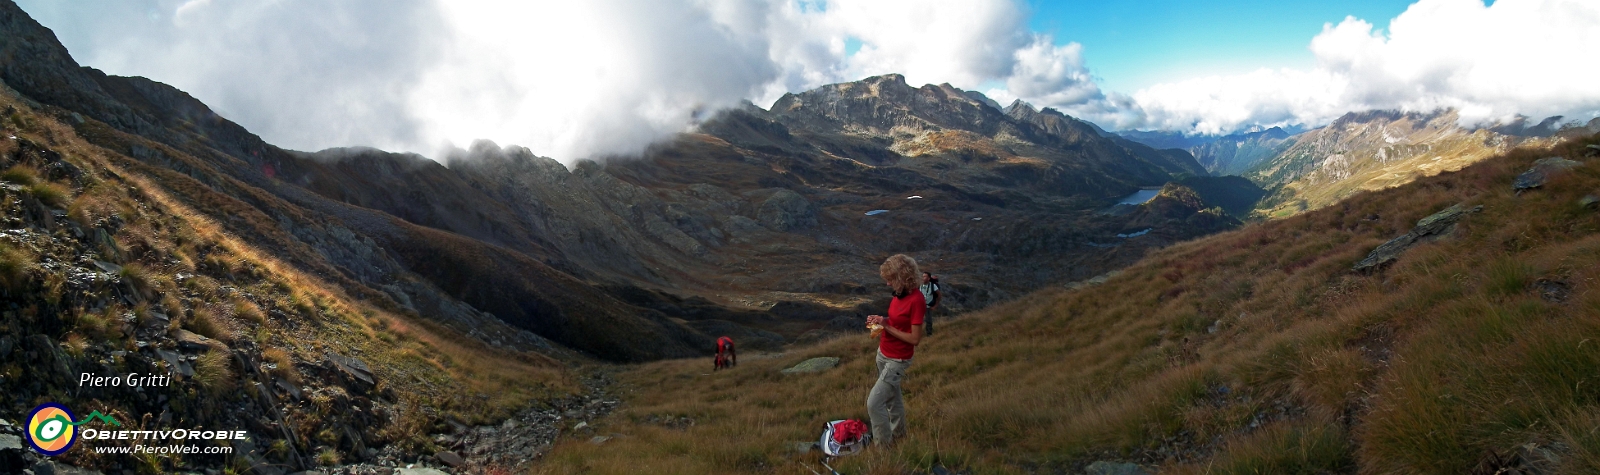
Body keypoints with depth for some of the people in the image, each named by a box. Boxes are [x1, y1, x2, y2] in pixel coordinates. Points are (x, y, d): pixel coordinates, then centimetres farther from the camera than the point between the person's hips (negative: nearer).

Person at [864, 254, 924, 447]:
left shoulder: (916, 300, -26)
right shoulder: (900, 294, 0)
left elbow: (915, 338, -24)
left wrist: (886, 326, -22)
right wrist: (881, 320, -6)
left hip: (897, 361, -9)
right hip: (883, 354, 9)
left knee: (874, 402, -7)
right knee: (892, 397, 23)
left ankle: (882, 444, 9)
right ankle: (898, 433, 41)